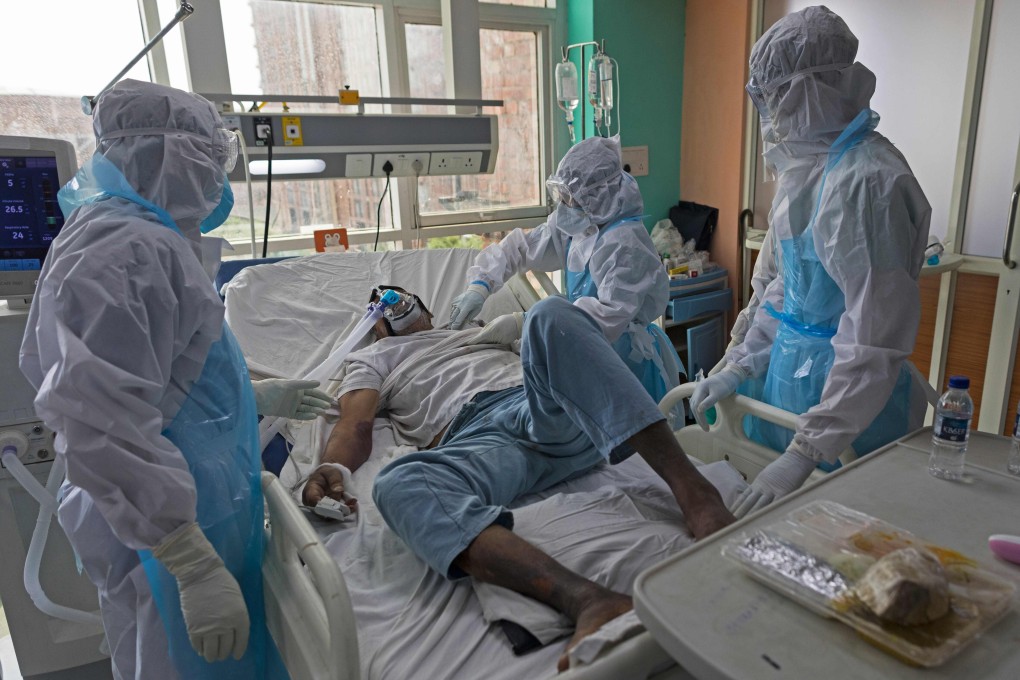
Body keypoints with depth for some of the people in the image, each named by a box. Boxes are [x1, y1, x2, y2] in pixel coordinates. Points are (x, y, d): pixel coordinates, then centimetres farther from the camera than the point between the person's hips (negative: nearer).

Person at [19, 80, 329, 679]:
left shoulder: (149, 240, 9)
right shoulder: (121, 252, -23)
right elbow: (106, 432, -29)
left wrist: (257, 397, 23)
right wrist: (196, 567, -28)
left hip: (206, 513, 9)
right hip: (173, 535, -9)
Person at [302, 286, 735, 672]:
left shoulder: (478, 331, 42)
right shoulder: (371, 359, 34)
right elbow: (355, 423, 14)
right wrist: (334, 468, -6)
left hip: (550, 413, 3)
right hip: (477, 439, -2)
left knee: (551, 315, -26)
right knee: (398, 485, -34)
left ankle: (693, 491, -36)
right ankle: (587, 600, -54)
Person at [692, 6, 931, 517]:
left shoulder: (868, 178, -21)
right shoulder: (803, 165, 7)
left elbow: (876, 336, -24)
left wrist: (806, 452, -26)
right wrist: (738, 367, 7)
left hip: (845, 389, -8)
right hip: (788, 368, 8)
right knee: (773, 517, 19)